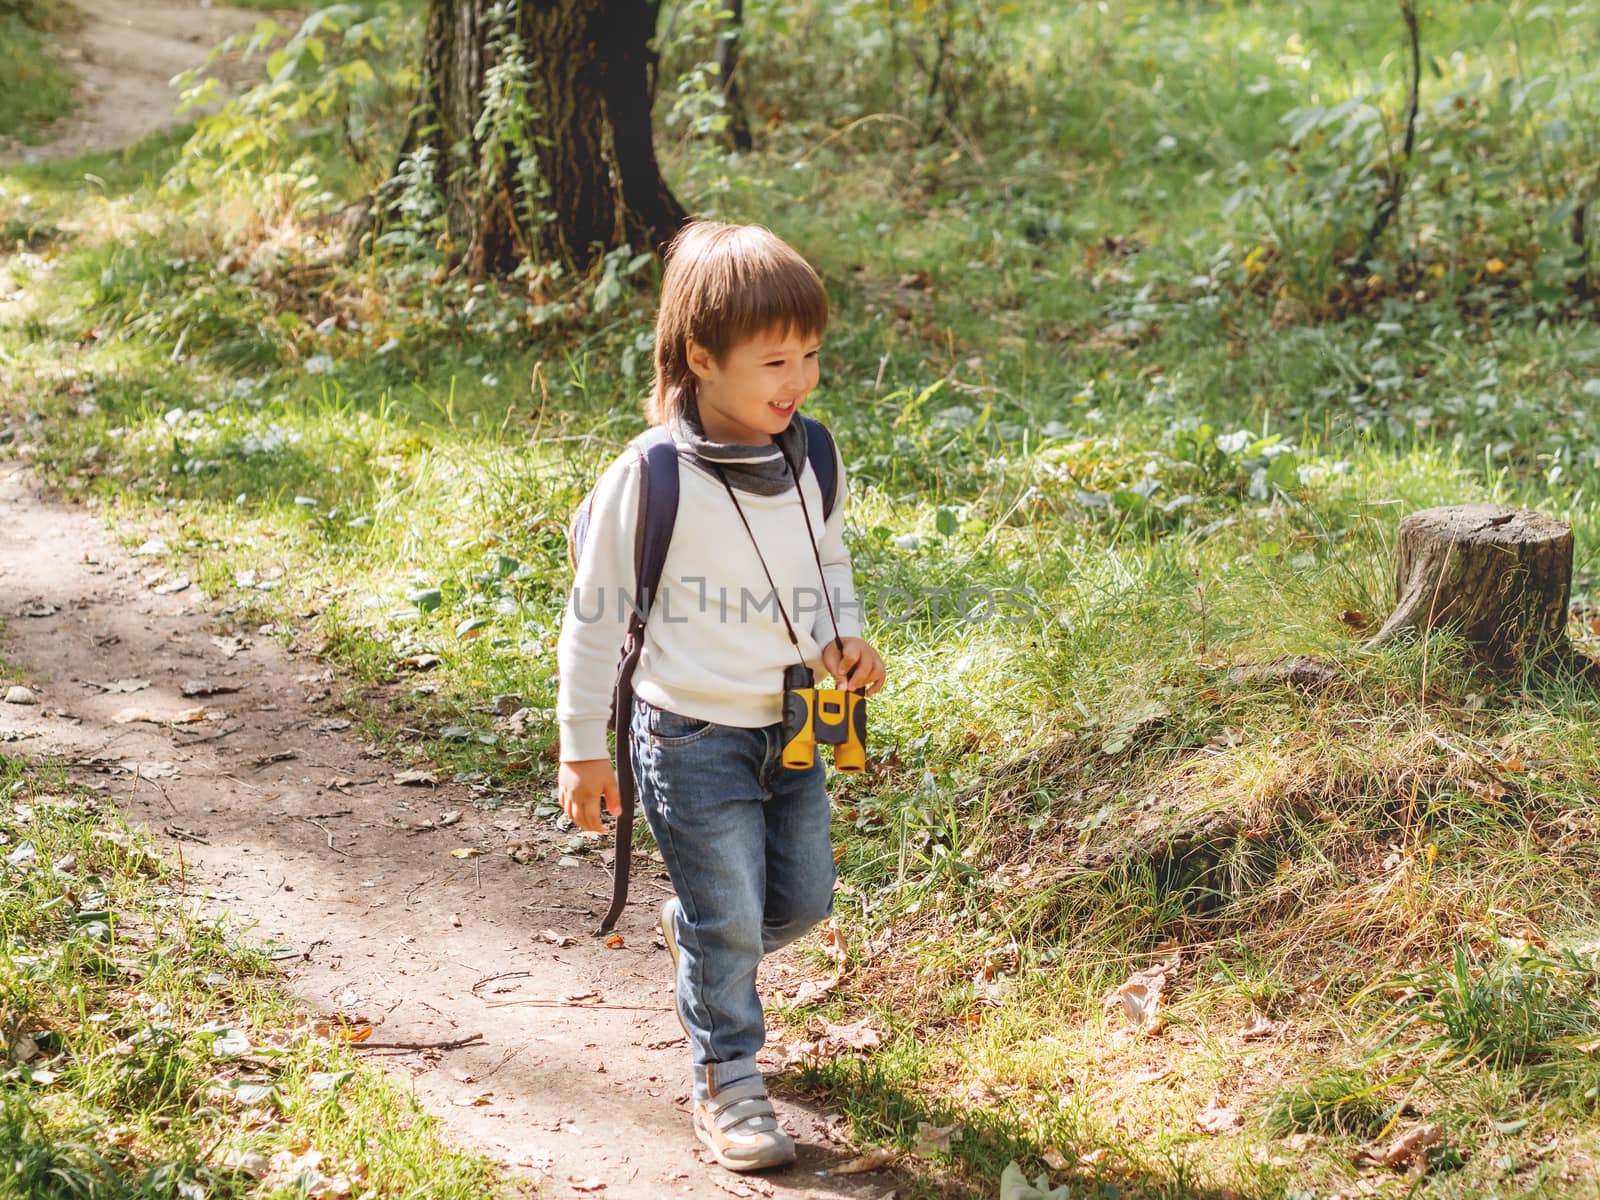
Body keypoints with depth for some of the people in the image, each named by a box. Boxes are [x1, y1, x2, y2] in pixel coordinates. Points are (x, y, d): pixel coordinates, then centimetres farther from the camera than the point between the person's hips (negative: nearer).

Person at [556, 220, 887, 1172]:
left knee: (804, 899, 16)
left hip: (794, 729, 6)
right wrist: (583, 749, -6)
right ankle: (728, 1081, 23)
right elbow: (597, 617, -10)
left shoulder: (811, 460, -3)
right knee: (728, 922, 3)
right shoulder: (648, 482, -19)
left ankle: (701, 940, 47)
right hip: (694, 739, -6)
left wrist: (846, 637, -4)